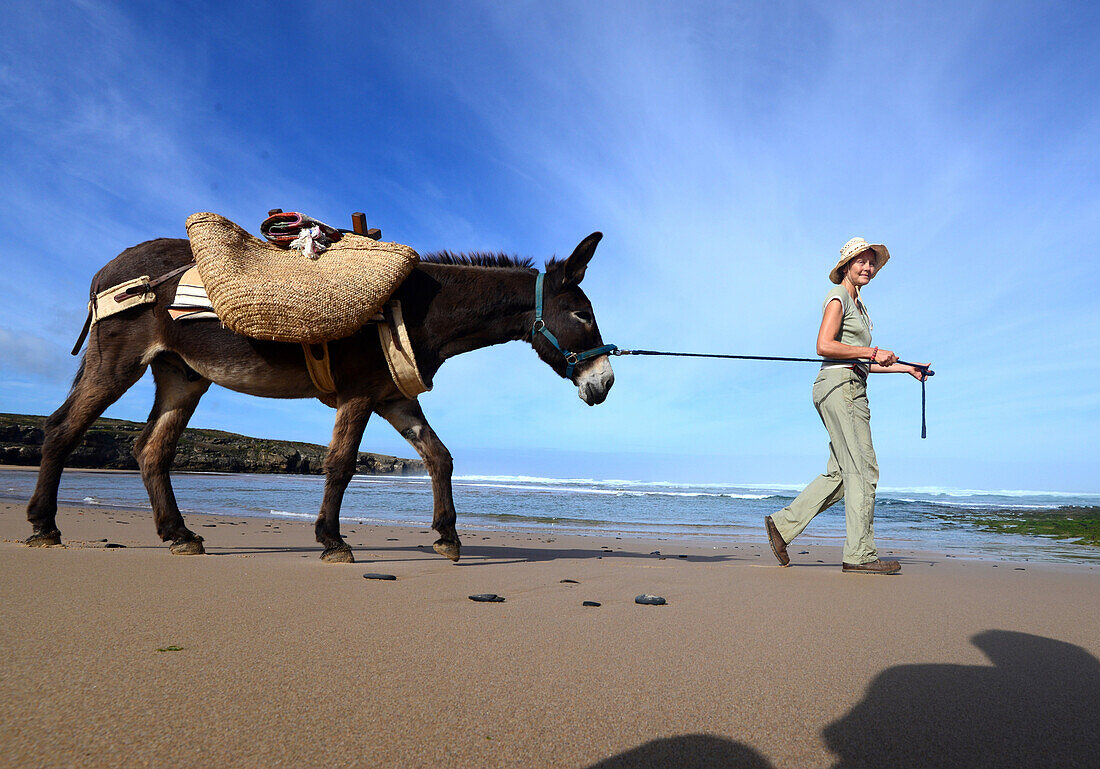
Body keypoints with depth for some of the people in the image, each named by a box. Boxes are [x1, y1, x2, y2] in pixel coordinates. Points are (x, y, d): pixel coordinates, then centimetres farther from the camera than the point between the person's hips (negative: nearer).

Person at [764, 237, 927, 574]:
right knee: (863, 469, -8)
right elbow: (824, 345, -17)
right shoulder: (838, 297, -4)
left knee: (840, 472, 6)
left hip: (851, 389, 10)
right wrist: (873, 352, -13)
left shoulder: (859, 305, 24)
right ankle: (860, 554, -2)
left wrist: (906, 368, 22)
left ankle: (783, 523, 11)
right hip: (840, 385, -10)